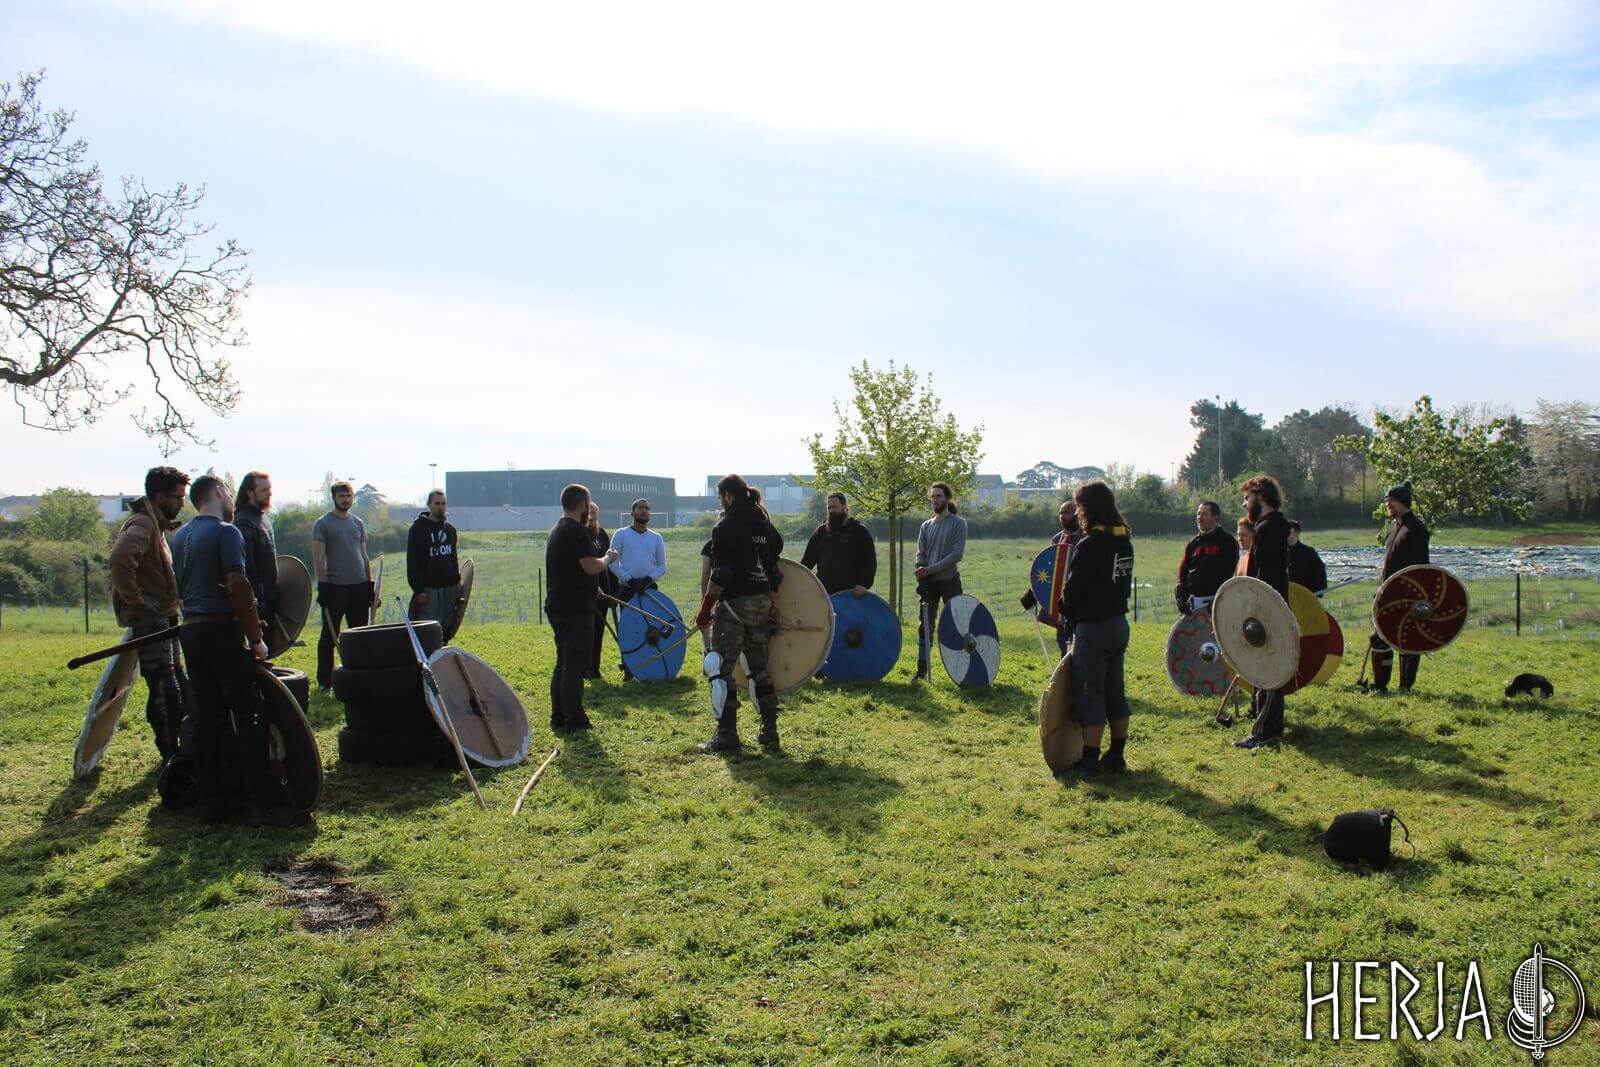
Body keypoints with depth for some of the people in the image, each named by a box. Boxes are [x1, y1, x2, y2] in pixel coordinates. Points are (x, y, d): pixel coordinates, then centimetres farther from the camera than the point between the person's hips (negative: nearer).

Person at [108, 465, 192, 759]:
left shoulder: (156, 525, 19)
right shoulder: (142, 524, -14)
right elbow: (120, 559, -33)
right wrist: (135, 599, -24)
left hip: (163, 618, 11)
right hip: (149, 619, -11)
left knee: (181, 687, 15)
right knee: (165, 690, -9)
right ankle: (171, 757, -3)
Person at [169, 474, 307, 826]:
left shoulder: (180, 537, 15)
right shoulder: (225, 532, -10)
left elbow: (179, 587, 21)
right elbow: (238, 587, -16)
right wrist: (255, 637, -12)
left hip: (190, 631, 8)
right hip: (221, 630, -8)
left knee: (207, 716, 11)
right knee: (250, 716, -8)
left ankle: (212, 798, 14)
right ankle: (266, 804, -9)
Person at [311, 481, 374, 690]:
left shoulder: (358, 523, 14)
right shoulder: (322, 524, -2)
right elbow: (318, 558, -7)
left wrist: (370, 583, 12)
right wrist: (322, 585, -14)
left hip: (359, 586, 5)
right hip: (335, 587, -5)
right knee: (330, 636, 1)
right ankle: (324, 681, 8)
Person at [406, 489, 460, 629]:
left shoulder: (450, 529, 14)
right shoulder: (418, 529, -5)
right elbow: (412, 563, -9)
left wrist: (458, 583, 11)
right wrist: (418, 590, -15)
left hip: (450, 587, 6)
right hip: (429, 589, -6)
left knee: (447, 628, 7)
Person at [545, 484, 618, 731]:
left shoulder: (556, 530, 16)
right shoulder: (577, 531, -15)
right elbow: (591, 567, -22)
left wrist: (593, 588, 27)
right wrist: (608, 558, -3)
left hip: (557, 605, 10)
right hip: (576, 607, -10)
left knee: (563, 662, 15)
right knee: (575, 665, -5)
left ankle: (559, 718, 19)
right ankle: (574, 720, -2)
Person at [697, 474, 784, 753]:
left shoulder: (726, 527, -10)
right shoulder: (765, 526, 12)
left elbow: (720, 574, -16)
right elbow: (774, 569, 14)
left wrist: (705, 610, -11)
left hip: (734, 604, -7)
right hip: (762, 604, 7)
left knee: (721, 669, 0)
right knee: (759, 667, 15)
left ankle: (727, 735, -1)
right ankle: (769, 732, 17)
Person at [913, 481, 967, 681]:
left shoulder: (958, 524, -2)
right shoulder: (926, 526, 12)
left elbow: (957, 554, -12)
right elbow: (920, 555, 9)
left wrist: (930, 569, -18)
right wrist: (921, 574, -11)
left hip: (949, 580, -4)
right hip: (928, 582, 4)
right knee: (925, 626, 4)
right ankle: (922, 670, 8)